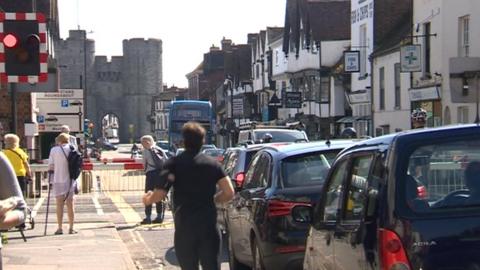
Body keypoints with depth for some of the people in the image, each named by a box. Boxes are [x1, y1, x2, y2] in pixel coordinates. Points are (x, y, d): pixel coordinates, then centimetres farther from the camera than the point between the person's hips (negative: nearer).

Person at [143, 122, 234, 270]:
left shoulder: (174, 163, -3)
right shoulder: (212, 163, 5)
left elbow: (160, 193, -11)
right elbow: (229, 193, 0)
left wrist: (148, 199, 10)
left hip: (184, 228, -1)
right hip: (209, 226, 1)